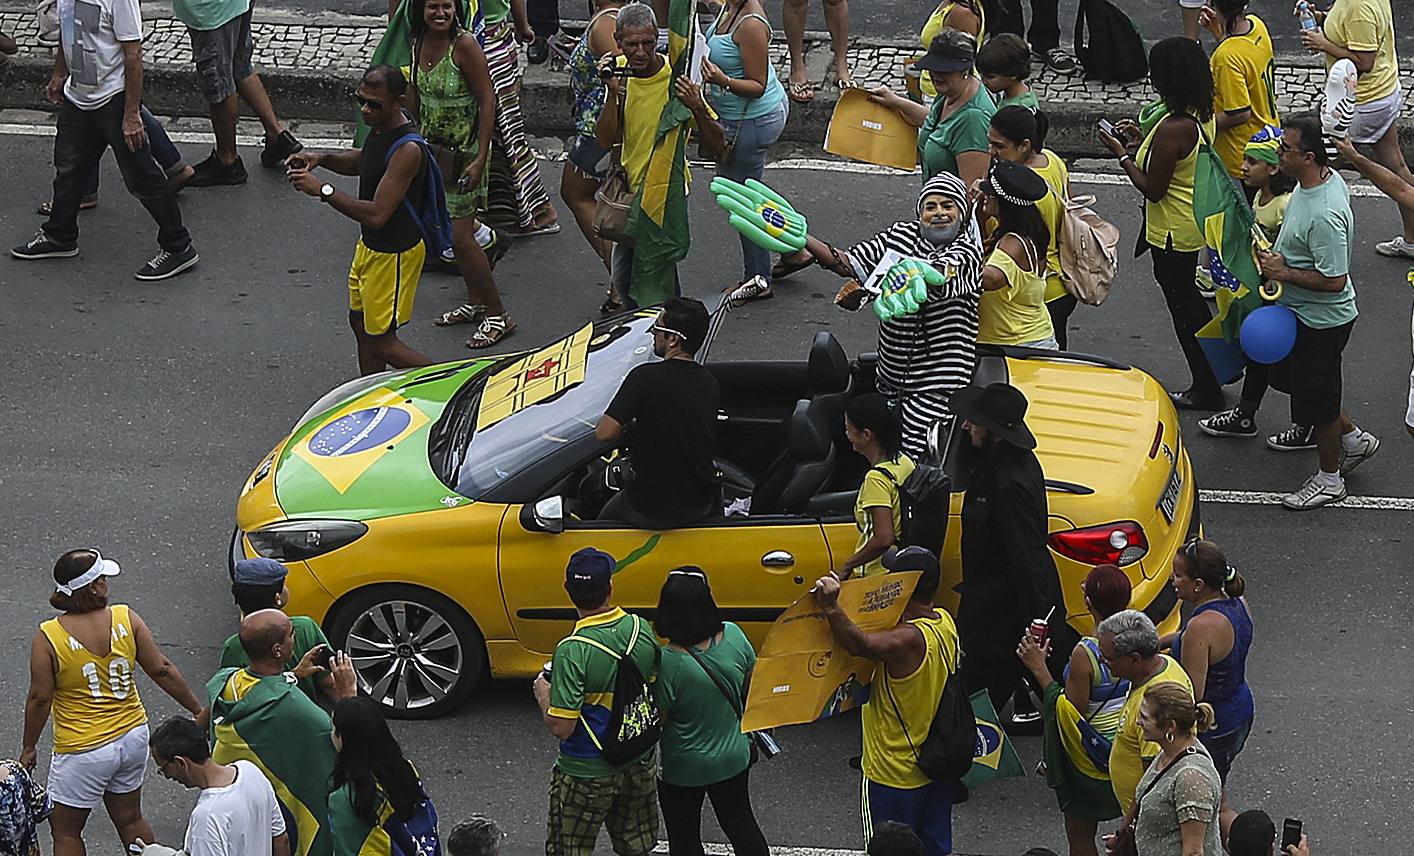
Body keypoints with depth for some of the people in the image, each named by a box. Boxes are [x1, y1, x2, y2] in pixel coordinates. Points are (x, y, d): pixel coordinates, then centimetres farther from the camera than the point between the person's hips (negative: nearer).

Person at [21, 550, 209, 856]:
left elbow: (40, 699, -13)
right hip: (133, 737, 4)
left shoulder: (47, 638, -19)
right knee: (130, 820, 22)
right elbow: (161, 670, -4)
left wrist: (29, 748, 1)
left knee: (65, 830, 13)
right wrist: (198, 709, 8)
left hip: (84, 751, -4)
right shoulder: (126, 619, -10)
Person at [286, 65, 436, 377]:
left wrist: (323, 190, -31)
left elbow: (377, 214, -33)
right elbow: (361, 161, 19)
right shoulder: (383, 126, -3)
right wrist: (322, 158, 0)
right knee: (361, 322, 22)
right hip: (370, 245, 10)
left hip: (393, 254, -10)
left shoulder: (407, 150, -31)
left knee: (382, 344, 1)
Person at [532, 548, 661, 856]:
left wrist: (543, 693, -6)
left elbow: (561, 728, -24)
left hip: (588, 773, -6)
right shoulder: (641, 629, -9)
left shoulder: (573, 651, -27)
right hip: (639, 763, 6)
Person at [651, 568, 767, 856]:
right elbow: (750, 688, 0)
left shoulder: (667, 663, -31)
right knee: (740, 824, 25)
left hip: (682, 770, -4)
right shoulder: (733, 637, -17)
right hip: (734, 756, 4)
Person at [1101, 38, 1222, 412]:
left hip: (1173, 233, -9)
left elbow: (1153, 189, -24)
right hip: (1198, 223, 9)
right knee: (1190, 301, 26)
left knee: (1183, 309, 8)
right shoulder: (1203, 116, -2)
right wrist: (1142, 140, 8)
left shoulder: (1173, 129, -31)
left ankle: (1206, 391, 20)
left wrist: (1122, 154, -14)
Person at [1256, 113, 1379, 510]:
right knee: (1292, 378, 26)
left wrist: (1284, 273, -23)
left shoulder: (1324, 215, -36)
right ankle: (1352, 437, 42)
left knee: (1316, 400, 9)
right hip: (1299, 310, 10)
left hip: (1321, 321, -10)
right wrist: (1280, 259, 5)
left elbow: (1333, 281, -32)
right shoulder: (1326, 177, -5)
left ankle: (1329, 479, 30)